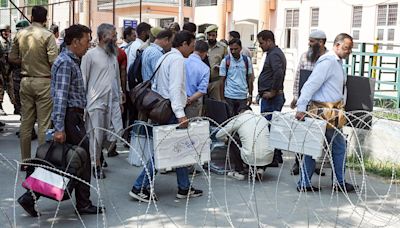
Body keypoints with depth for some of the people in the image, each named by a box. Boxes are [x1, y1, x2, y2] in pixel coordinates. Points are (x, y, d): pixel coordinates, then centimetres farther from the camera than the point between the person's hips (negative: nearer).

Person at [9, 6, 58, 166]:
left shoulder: (20, 35, 4)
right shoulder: (47, 35, -11)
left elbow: (13, 58, 7)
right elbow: (54, 60, -16)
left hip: (25, 81, 5)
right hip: (43, 82, -5)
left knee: (26, 122, 11)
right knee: (44, 123, 0)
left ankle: (25, 161, 18)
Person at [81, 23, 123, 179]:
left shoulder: (113, 55, 14)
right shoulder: (90, 55, -6)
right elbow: (83, 80, -6)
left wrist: (120, 97, 17)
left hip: (113, 102, 6)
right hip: (97, 102, -6)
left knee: (117, 132, 2)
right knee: (96, 136, 1)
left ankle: (99, 152, 24)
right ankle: (97, 164, 16)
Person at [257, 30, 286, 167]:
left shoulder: (274, 54, -14)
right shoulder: (275, 53, 19)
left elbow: (278, 73, -29)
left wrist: (272, 92, -21)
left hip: (271, 98, -11)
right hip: (273, 96, 11)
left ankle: (272, 159, -1)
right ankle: (277, 156, 23)